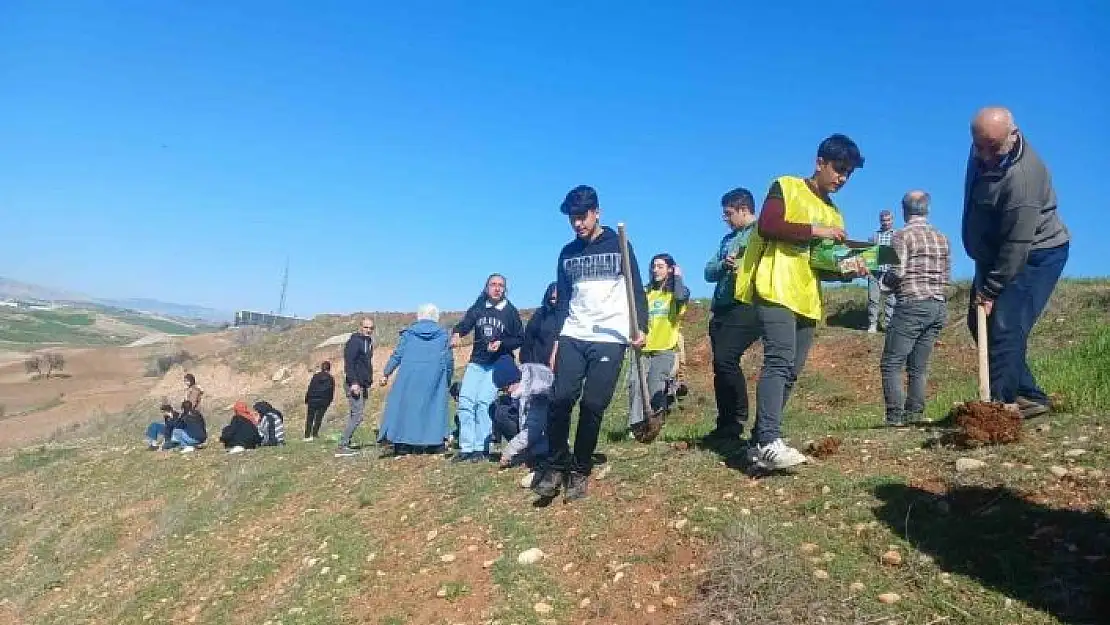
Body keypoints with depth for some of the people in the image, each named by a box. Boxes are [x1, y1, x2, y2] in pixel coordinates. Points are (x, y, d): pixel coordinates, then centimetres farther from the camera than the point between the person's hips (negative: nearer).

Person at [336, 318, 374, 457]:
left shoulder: (369, 342, 18)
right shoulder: (354, 341, -10)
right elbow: (349, 363, -18)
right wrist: (354, 382, -25)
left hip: (363, 385, 9)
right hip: (355, 384, -9)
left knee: (355, 415, 9)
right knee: (357, 415, -13)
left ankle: (345, 445, 13)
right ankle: (342, 447, -11)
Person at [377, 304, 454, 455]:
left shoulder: (409, 332, 8)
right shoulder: (443, 334, 7)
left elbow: (397, 355, 6)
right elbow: (449, 360, 7)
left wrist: (386, 373, 13)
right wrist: (448, 381, 17)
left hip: (409, 376, 0)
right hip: (434, 377, 0)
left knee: (405, 405, 6)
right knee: (433, 406, 7)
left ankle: (402, 444, 3)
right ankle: (435, 442, 2)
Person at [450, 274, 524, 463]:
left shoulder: (510, 311, 4)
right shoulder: (478, 308, 10)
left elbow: (520, 339, 6)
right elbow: (464, 324, -4)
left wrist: (501, 344, -11)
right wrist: (456, 334, -27)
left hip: (498, 364, -3)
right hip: (476, 362, 3)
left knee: (484, 401, -16)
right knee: (465, 401, -8)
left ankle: (481, 449, -9)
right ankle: (466, 448, -2)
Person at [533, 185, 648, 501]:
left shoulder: (619, 246, 3)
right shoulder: (567, 253, 14)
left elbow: (637, 290, 2)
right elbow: (562, 301, 15)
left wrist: (640, 326, -11)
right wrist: (553, 343, 9)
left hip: (610, 339, -3)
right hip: (572, 337, 3)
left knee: (593, 406, -6)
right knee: (560, 399, -12)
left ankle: (580, 471, 8)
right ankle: (555, 465, 3)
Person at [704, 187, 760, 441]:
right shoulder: (728, 239, 26)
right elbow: (708, 272, 17)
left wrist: (742, 265, -17)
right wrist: (724, 264, -3)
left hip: (746, 306, -8)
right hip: (721, 309, 8)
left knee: (725, 358, -20)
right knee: (721, 364, 6)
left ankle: (739, 418, -6)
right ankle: (726, 424, 13)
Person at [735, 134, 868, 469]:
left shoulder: (833, 213, 24)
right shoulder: (786, 187, 4)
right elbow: (766, 226, -13)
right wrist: (814, 230, -13)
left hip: (807, 300, 8)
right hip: (775, 289, -8)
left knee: (790, 371, 4)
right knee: (779, 361, -22)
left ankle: (760, 442, 9)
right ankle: (769, 442, -27)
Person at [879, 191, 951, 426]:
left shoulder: (902, 235, -5)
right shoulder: (942, 238, 14)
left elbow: (897, 272, -14)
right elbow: (946, 275, 15)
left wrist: (884, 279, 6)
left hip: (912, 304, -7)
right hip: (939, 306, 7)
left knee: (891, 364, -4)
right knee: (918, 367, 10)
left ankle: (895, 416, -10)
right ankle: (914, 416, 8)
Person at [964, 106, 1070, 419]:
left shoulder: (1021, 177, -31)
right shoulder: (982, 151, -4)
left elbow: (1017, 244, -30)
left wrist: (990, 289, -25)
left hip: (1036, 255, -9)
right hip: (995, 255, 10)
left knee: (1005, 328, -19)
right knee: (980, 322, 9)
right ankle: (1029, 396, 15)